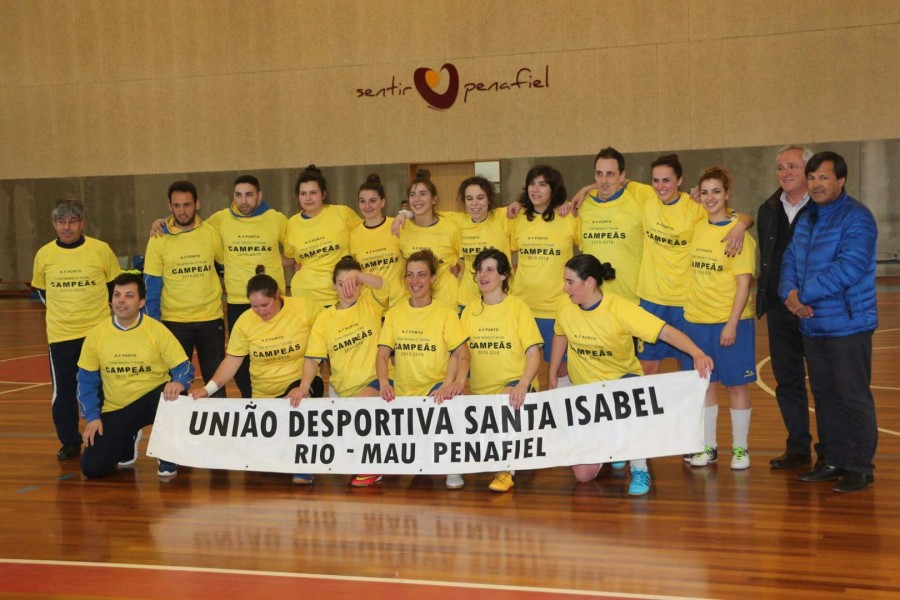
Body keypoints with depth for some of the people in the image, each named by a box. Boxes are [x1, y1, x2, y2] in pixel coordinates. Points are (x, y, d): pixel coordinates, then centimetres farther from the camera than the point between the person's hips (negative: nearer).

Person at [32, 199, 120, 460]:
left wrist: (98, 308, 5)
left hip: (99, 331, -1)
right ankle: (70, 442, 20)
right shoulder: (44, 255, -1)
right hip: (60, 335, 2)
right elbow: (40, 290, 15)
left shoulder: (101, 250, -6)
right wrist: (64, 309, 11)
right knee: (63, 392, 5)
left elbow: (116, 285, 7)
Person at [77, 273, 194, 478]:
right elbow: (86, 381, 5)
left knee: (175, 398, -38)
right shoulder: (96, 335, -4)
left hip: (152, 399, -2)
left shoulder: (157, 330, -11)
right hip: (115, 409, 2)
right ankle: (127, 442, 25)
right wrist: (92, 417, -6)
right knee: (92, 468, -11)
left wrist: (178, 383, -34)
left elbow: (183, 368, -10)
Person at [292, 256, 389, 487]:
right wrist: (304, 387, -19)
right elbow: (313, 357, -2)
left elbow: (381, 285, -23)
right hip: (343, 389, 4)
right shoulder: (324, 318, 5)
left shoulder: (370, 302, 0)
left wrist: (357, 276, -44)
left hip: (375, 381, -4)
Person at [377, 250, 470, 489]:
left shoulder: (445, 313, 0)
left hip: (435, 388, -3)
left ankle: (453, 469, -20)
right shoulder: (394, 314, 9)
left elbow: (462, 354, -9)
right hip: (401, 391, 3)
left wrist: (457, 382, -30)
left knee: (449, 399, -37)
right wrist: (384, 383, -20)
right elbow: (383, 354, 2)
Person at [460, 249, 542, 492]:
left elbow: (534, 354, -8)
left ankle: (506, 470, -19)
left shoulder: (518, 308, -2)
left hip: (513, 385, -5)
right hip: (479, 390, 5)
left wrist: (523, 384, -26)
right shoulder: (470, 310, 10)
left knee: (505, 401, -37)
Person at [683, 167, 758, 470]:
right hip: (696, 319, 5)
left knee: (735, 384, 4)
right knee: (705, 384, 10)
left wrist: (732, 323, -16)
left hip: (730, 321, -5)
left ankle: (740, 448, 16)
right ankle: (708, 447, 21)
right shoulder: (698, 228, 6)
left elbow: (744, 282, -12)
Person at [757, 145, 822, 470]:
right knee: (787, 380, 11)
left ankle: (828, 451, 15)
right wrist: (765, 299, 10)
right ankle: (797, 448, 22)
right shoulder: (768, 210, 10)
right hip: (779, 309, 6)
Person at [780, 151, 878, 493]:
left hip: (848, 324, -8)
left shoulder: (856, 218, -12)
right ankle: (836, 461, 24)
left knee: (854, 398, -2)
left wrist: (804, 294, -17)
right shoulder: (806, 220, 14)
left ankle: (861, 467, 8)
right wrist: (789, 293, -8)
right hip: (812, 324, 8)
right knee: (825, 396, 14)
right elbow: (790, 261, 13)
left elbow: (848, 268, -22)